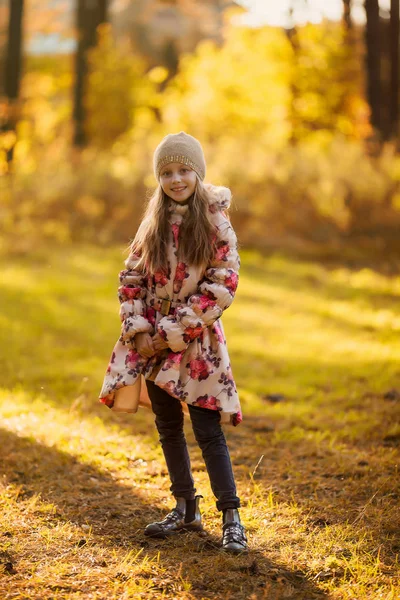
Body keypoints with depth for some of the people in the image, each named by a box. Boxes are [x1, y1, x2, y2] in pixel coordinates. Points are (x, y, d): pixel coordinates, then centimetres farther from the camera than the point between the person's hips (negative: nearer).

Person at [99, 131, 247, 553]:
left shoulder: (215, 223, -9)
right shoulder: (154, 221, 5)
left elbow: (221, 289, -13)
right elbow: (131, 277, 9)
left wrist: (168, 334, -14)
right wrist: (137, 326, -7)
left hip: (196, 342, -5)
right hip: (153, 340, 5)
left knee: (207, 429, -7)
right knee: (168, 426, 12)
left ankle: (231, 518, 1)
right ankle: (185, 509, 25)